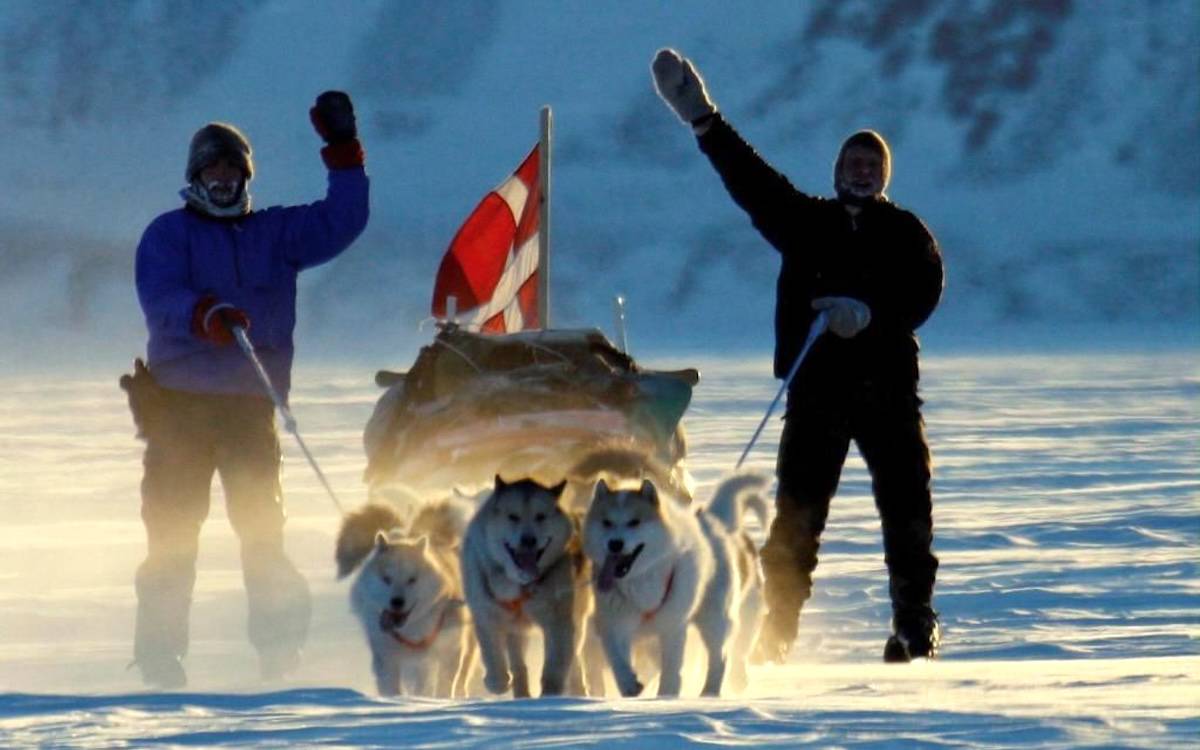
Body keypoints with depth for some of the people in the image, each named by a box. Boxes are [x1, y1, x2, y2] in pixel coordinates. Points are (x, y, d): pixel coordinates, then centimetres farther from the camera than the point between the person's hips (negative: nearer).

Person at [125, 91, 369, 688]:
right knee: (172, 529, -3)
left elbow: (341, 222, 9)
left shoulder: (275, 233, 16)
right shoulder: (168, 234, 6)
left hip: (250, 405, 2)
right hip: (180, 400, -2)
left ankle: (278, 641, -3)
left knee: (262, 526, -3)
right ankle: (159, 649, 1)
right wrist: (204, 315, -30)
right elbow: (159, 297, -11)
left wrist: (343, 152, 0)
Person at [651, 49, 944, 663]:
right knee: (796, 510, -4)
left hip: (887, 386, -1)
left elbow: (925, 290, -7)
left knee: (906, 507, -4)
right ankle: (775, 634, -3)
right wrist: (703, 122, 3)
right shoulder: (805, 221, 14)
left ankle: (915, 628, 4)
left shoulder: (905, 233, 9)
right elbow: (750, 180, 9)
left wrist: (869, 312, -23)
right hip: (816, 384, 1)